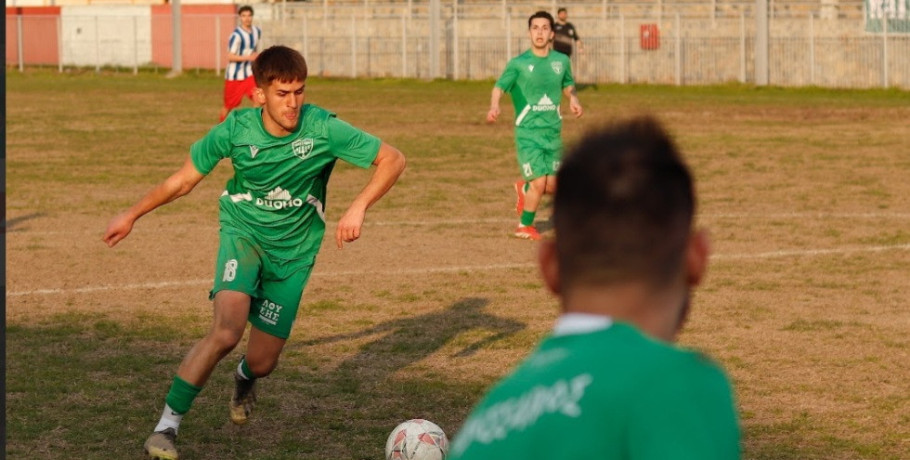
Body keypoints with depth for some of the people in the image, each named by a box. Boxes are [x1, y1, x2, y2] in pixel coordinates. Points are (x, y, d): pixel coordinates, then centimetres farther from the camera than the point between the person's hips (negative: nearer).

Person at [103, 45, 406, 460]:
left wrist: (358, 207, -27)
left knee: (263, 360, 4)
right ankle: (167, 425, -14)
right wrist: (132, 215, 9)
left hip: (293, 251, 1)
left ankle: (245, 378, 46)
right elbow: (184, 180, 0)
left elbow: (392, 160, -13)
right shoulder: (236, 130, -16)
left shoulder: (323, 129, -19)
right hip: (243, 233, -1)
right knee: (226, 330, -27)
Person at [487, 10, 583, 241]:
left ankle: (524, 189, 37)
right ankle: (525, 226, 11)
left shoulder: (561, 61, 6)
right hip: (528, 131, -4)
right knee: (539, 183, -13)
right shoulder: (518, 63, -6)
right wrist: (494, 106, -30)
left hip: (553, 131, 4)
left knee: (551, 186, 3)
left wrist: (573, 98, 1)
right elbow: (500, 86, -10)